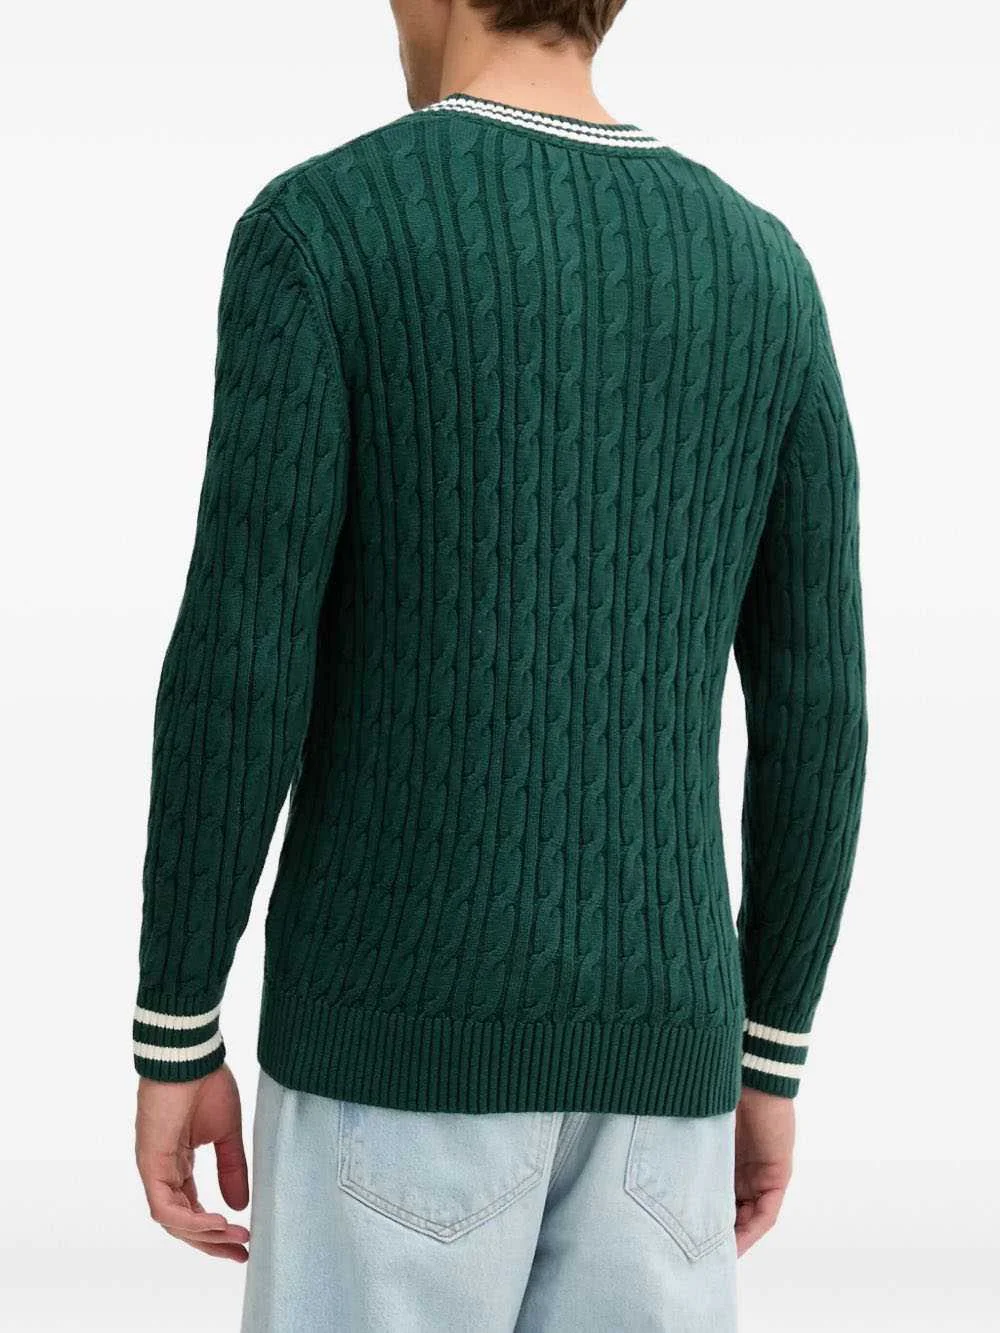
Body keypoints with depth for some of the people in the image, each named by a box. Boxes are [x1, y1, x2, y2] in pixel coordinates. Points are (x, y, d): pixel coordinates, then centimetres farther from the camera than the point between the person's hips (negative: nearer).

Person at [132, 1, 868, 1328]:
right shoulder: (762, 271, 8)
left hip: (409, 1017, -4)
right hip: (645, 1037, 5)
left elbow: (240, 672, -12)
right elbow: (814, 706, 7)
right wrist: (768, 1062, 15)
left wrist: (173, 1043, -2)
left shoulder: (318, 225, -7)